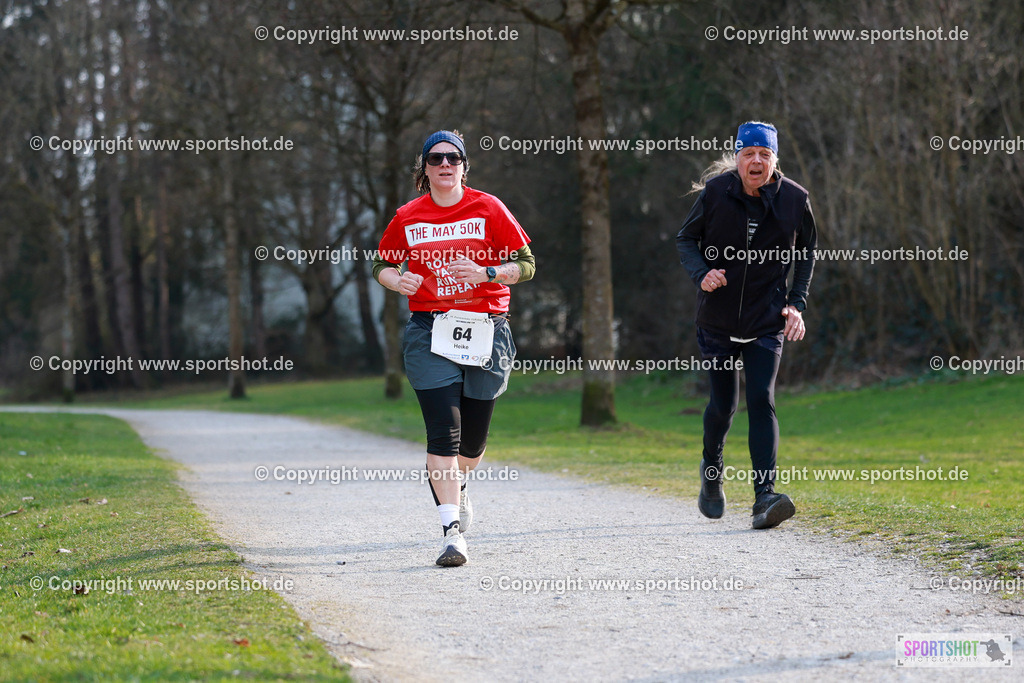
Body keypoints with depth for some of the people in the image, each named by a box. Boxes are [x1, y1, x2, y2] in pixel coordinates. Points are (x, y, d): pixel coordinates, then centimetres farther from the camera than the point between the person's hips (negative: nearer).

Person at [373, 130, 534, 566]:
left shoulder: (487, 209, 2)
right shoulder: (408, 218, 6)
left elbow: (525, 264, 3)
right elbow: (382, 264, 19)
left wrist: (486, 273, -15)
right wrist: (397, 280, -4)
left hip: (485, 330, 0)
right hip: (429, 331, 0)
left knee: (473, 436, 8)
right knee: (444, 429, -13)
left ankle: (452, 486, 43)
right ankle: (452, 531, -16)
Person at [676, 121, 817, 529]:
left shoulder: (794, 200, -6)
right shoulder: (715, 192, -9)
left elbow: (806, 252, 11)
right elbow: (686, 239, 3)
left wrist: (797, 303, 0)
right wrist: (702, 273, -17)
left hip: (767, 322, 0)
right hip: (718, 319, 0)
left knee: (761, 400, -13)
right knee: (723, 403, 7)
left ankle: (764, 496, -18)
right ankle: (711, 468, 38)